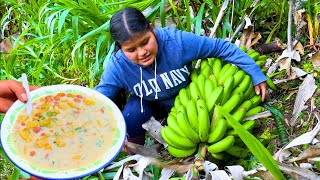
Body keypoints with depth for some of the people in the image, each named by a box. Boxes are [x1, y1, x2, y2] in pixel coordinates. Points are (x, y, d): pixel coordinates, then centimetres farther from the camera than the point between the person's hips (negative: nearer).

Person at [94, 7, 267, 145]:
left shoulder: (178, 41, -37)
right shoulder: (117, 66, -31)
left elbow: (221, 47, -28)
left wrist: (255, 73, -26)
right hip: (147, 101, 1)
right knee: (131, 116, -27)